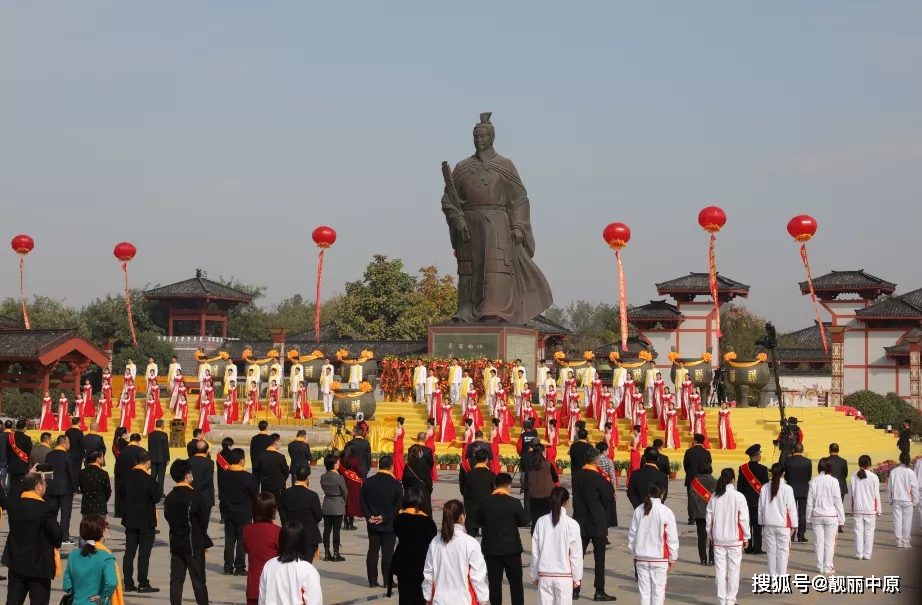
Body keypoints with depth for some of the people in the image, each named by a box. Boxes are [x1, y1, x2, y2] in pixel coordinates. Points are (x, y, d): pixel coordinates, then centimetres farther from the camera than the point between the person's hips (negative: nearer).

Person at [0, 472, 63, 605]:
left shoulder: (12, 503, -1)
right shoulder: (43, 508, -20)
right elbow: (57, 532, -24)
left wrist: (25, 478, 25)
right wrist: (56, 544, 0)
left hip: (16, 562, 6)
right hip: (38, 565, -6)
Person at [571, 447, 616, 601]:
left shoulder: (576, 476, 1)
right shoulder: (598, 478, -16)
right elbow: (609, 499, -8)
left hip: (580, 521, 5)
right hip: (598, 523, -5)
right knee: (599, 558, 1)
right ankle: (599, 591, 1)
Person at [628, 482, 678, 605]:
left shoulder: (639, 510, -1)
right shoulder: (666, 512, -10)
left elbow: (632, 534, 5)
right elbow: (672, 537, -6)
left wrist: (634, 554, 17)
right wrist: (672, 558, 5)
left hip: (641, 558, 3)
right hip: (660, 558, -3)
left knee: (644, 590, 7)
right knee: (658, 590, 3)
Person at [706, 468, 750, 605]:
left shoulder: (714, 497, 0)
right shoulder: (738, 497, -9)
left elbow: (709, 518, 4)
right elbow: (744, 519, -7)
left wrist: (710, 536, 16)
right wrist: (746, 537, 4)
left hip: (718, 538, 3)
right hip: (734, 539, -3)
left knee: (720, 569, 7)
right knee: (733, 570, 4)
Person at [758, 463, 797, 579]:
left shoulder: (765, 488, -2)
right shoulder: (787, 488, -10)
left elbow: (761, 507, 5)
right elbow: (791, 508, -7)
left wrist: (762, 523, 16)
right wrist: (793, 525, 4)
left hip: (768, 525, 3)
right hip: (783, 525, -3)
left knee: (771, 552, 9)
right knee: (783, 552, 3)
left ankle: (773, 577, 14)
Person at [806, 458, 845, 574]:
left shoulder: (814, 481, -4)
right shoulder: (833, 481, -9)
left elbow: (810, 501, 0)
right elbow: (838, 501, -5)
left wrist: (809, 517, 10)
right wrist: (841, 518, 3)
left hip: (817, 515, 2)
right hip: (831, 515, -2)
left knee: (819, 542, 9)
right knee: (829, 542, 6)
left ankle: (820, 566, 14)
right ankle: (827, 567, 7)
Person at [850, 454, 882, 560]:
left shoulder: (854, 477, -2)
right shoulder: (873, 477, -9)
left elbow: (851, 494, 3)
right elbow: (876, 495, -5)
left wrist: (852, 508, 13)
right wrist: (878, 510, 5)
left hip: (857, 508, 2)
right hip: (870, 509, -2)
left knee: (858, 531, 7)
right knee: (869, 531, 4)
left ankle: (859, 554, 8)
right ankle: (867, 554, 5)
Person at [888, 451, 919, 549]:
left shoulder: (893, 472, -2)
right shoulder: (910, 472, -10)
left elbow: (889, 487, 4)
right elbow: (914, 488, -6)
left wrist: (891, 499, 14)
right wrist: (915, 500, 5)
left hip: (896, 500, 2)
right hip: (907, 500, -2)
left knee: (897, 520, 6)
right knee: (907, 521, 6)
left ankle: (899, 541, 8)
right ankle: (905, 542, 9)